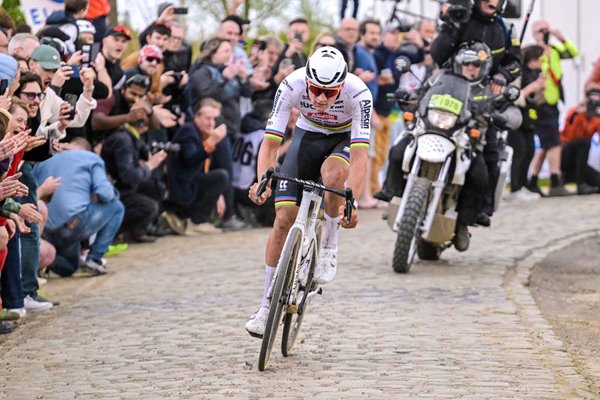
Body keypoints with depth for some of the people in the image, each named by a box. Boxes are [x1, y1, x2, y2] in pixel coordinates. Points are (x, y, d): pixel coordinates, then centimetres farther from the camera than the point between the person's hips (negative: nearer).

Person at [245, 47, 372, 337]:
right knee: (284, 218, -9)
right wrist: (262, 182, -48)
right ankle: (267, 305, 3)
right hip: (308, 135, 2)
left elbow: (359, 156, -39)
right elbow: (270, 142, -30)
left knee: (332, 174, -38)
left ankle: (328, 248, -13)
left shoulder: (358, 94, -34)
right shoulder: (292, 86, -30)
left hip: (345, 139, -2)